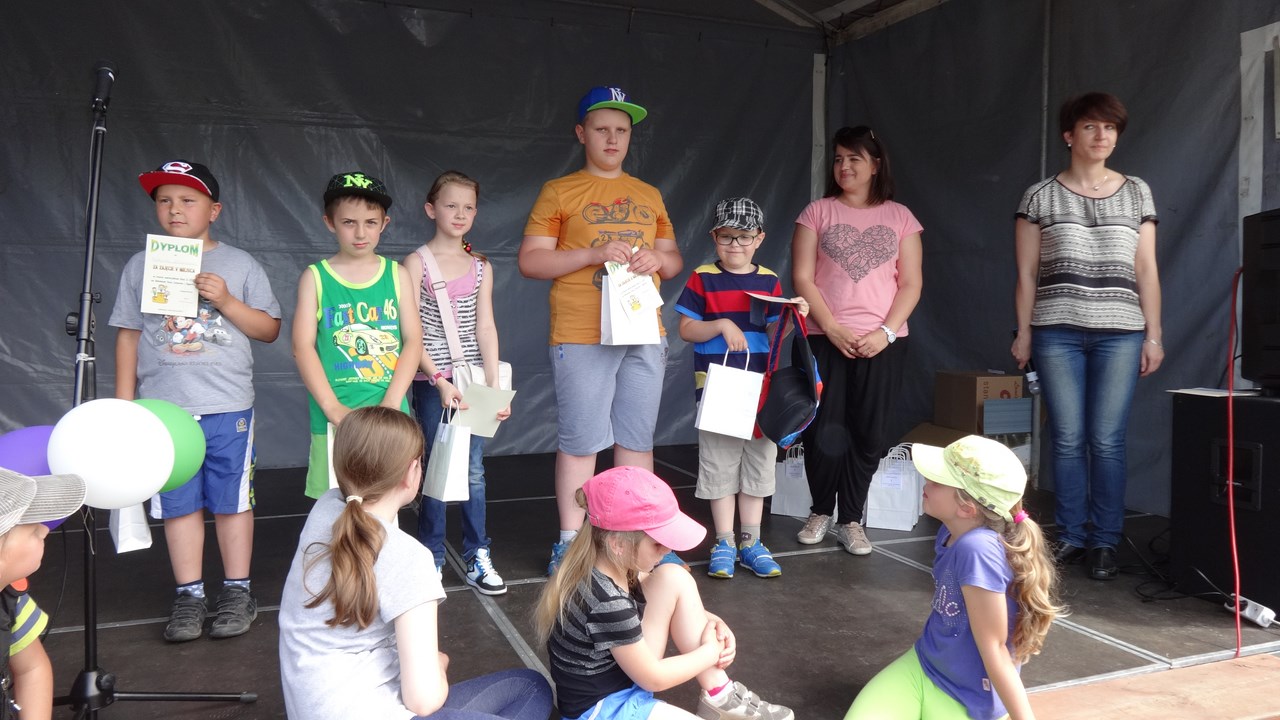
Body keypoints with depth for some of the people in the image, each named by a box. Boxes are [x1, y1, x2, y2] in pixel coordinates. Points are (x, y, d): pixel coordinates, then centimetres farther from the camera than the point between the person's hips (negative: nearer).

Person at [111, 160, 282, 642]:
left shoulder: (240, 265, 3)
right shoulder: (140, 267, 7)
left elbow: (270, 330, 2)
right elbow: (128, 335, 11)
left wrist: (226, 302, -13)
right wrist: (124, 401, 8)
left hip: (228, 407, -1)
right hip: (164, 408, 2)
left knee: (231, 501, 6)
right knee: (179, 504, 7)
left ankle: (238, 591, 18)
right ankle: (189, 596, 18)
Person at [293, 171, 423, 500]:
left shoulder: (396, 275, 6)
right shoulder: (316, 277, 3)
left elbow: (413, 340, 1)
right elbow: (303, 347, -3)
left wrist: (391, 402, -10)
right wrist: (332, 407, -13)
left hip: (389, 415, 1)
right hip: (335, 418, -1)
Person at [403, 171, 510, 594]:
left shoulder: (481, 267, 9)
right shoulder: (417, 263, -2)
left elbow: (486, 328, 5)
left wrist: (494, 385, -3)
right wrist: (440, 380, -17)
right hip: (431, 382, -3)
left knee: (474, 472, 6)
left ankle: (477, 558, 17)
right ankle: (431, 560, 17)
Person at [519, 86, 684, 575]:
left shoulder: (650, 196, 17)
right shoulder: (559, 193, 2)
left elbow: (674, 259, 21)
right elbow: (530, 261, -4)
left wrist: (658, 260, -3)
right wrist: (594, 254, -15)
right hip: (581, 338, -4)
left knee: (637, 439, 10)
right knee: (580, 442, -1)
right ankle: (570, 542, 11)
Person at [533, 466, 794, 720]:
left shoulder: (612, 564, -7)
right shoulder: (607, 604, -31)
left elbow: (669, 599, 12)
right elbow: (654, 679, -19)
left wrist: (711, 622, -4)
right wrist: (712, 651, -7)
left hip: (624, 672, 9)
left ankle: (719, 694, -1)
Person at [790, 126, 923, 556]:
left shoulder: (899, 217, 8)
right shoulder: (817, 213, 5)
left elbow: (911, 284, 5)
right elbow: (802, 279, -2)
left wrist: (886, 332, -9)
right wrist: (833, 329, -12)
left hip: (882, 342, 1)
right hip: (825, 339, -1)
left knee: (867, 435, 3)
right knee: (825, 433, -2)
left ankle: (851, 520, 16)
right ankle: (820, 512, 19)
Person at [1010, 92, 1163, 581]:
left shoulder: (1136, 193, 10)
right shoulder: (1040, 196, 5)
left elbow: (1146, 270, 9)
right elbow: (1026, 273, 5)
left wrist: (1154, 335, 4)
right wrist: (1022, 333, 1)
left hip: (1120, 333, 1)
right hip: (1057, 332, -1)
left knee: (1107, 441, -2)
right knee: (1067, 439, 1)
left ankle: (1105, 543, 9)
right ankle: (1071, 536, 13)